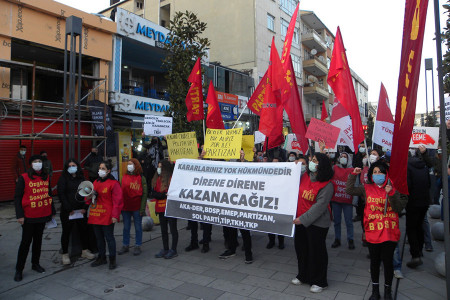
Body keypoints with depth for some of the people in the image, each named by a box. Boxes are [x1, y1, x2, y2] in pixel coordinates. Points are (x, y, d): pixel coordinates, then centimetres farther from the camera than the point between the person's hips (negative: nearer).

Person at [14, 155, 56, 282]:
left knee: (38, 240, 15)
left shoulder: (46, 177, 6)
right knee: (26, 242, 2)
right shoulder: (23, 178, -8)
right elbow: (17, 197, -8)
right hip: (29, 217, -4)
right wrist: (19, 215, -15)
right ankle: (19, 270, 15)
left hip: (43, 215, 4)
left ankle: (35, 264, 29)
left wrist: (52, 211, 14)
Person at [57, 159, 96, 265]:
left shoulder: (81, 178, 10)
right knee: (66, 232, 6)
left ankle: (85, 251, 24)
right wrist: (69, 209, -13)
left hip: (81, 210, 3)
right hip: (67, 211, -3)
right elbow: (61, 194, -8)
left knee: (83, 230, 9)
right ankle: (65, 254, 17)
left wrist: (85, 207, -3)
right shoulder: (63, 179, -1)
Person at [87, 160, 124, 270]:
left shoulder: (113, 183, -10)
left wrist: (115, 215, -18)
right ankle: (101, 257, 31)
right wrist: (90, 196, -3)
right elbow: (91, 198, 21)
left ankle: (112, 259, 16)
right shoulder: (96, 182, 12)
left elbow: (117, 200, -13)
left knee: (109, 237, 2)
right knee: (99, 237, 16)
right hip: (95, 215, 7)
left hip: (107, 216, -7)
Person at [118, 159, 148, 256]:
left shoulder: (141, 178, -4)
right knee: (126, 227, 13)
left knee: (138, 227, 7)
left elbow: (144, 194, -6)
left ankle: (138, 246, 18)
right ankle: (125, 246, 26)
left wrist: (142, 208, -12)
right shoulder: (124, 177, 8)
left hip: (136, 208, -4)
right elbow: (121, 191, 11)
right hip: (125, 207, 4)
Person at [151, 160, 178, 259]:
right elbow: (153, 193, 2)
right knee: (163, 229, 15)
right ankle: (165, 249, 27)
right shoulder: (156, 179, 10)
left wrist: (160, 195, -16)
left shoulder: (172, 179, -11)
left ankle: (173, 250, 13)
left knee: (173, 229, 4)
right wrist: (164, 195, -13)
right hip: (161, 208, 7)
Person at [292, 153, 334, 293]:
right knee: (301, 248, 18)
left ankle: (319, 282, 26)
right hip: (300, 220, 7)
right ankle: (303, 276, 39)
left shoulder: (327, 185, -16)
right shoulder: (304, 176, 2)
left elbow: (320, 206, -21)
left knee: (316, 251, 5)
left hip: (317, 223, -7)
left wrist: (303, 219, -23)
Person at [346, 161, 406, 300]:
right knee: (374, 261, 12)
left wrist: (391, 194, -20)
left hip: (390, 233, -1)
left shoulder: (392, 189, 1)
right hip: (372, 233, 1)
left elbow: (399, 209, -7)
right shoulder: (367, 189, 3)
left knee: (388, 261, 6)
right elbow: (349, 190, -5)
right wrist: (353, 175, -9)